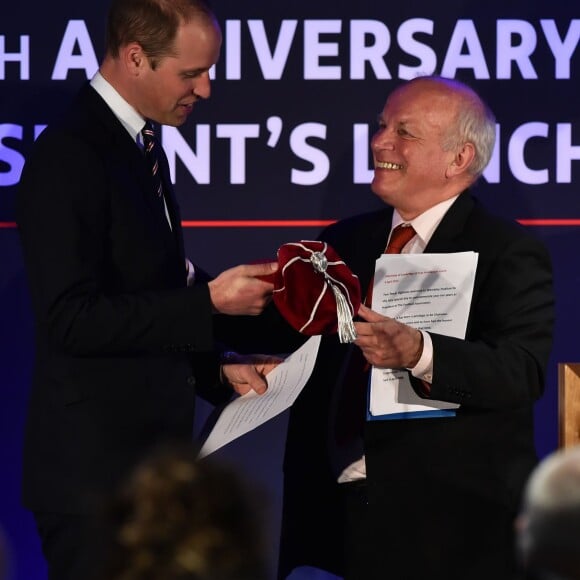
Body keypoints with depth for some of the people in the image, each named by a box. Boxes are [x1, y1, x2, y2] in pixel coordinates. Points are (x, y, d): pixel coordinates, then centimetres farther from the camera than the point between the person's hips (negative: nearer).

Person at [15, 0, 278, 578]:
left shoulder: (143, 150, 14)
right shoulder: (67, 156, -15)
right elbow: (72, 319, -22)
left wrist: (218, 370, 10)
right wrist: (209, 302, -21)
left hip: (150, 459, 9)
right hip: (94, 470, -9)